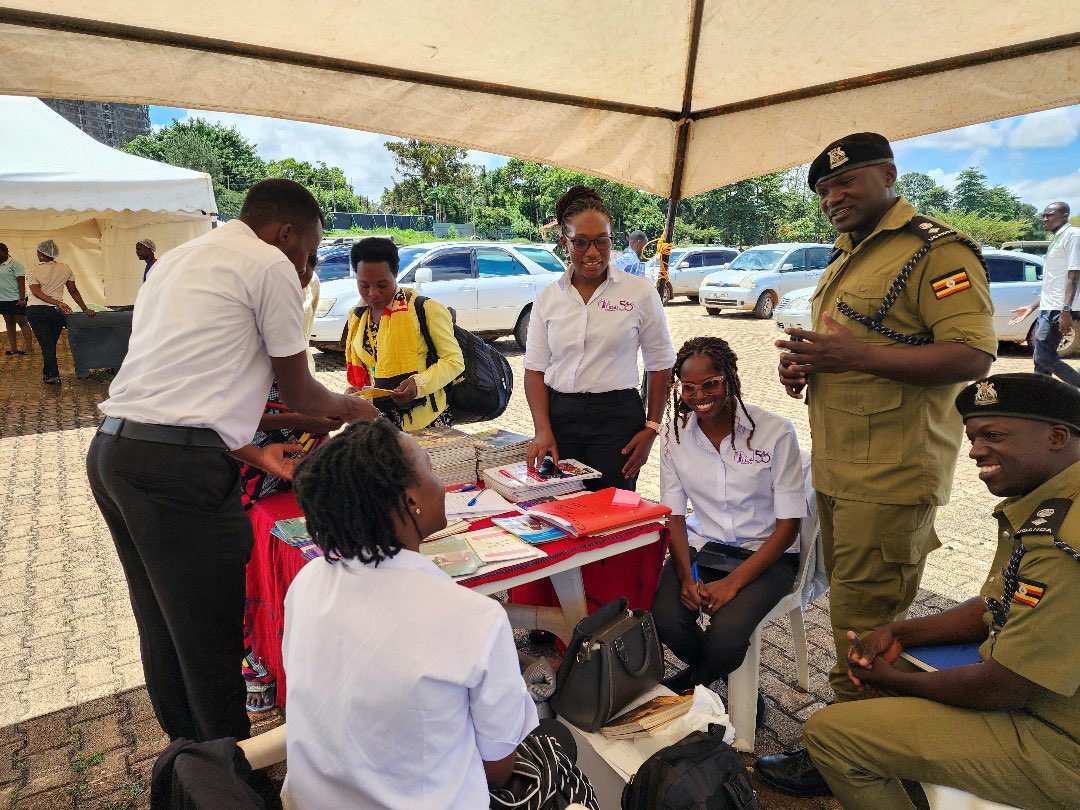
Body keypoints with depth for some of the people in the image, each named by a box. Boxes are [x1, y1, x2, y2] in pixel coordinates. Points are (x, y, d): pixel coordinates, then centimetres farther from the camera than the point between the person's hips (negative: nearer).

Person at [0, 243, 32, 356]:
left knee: (22, 321, -4)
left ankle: (29, 347, 0)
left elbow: (21, 282, -14)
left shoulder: (15, 264, -9)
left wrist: (22, 299, -19)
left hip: (16, 299, -7)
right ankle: (13, 347, 14)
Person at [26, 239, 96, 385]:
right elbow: (74, 291, 3)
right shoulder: (65, 269, 2)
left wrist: (59, 304, -23)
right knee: (52, 343, 14)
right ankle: (47, 373, 25)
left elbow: (37, 292, -17)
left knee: (46, 344, -1)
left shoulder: (33, 271, -5)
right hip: (56, 312, 2)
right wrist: (85, 309, 7)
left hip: (35, 311, -2)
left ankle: (53, 375, -6)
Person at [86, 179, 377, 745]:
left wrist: (252, 451, 19)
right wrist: (348, 407, 22)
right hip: (179, 467, -9)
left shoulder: (177, 259, 22)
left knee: (162, 629, 20)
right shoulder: (270, 264, -4)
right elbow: (297, 390, 2)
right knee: (209, 639, 5)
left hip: (112, 448, 9)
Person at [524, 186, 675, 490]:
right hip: (559, 415, 2)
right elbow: (535, 368, 4)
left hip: (617, 417, -2)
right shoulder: (547, 298, 5)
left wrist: (651, 428, -3)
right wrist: (542, 430, -7)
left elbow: (660, 365, 3)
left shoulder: (640, 292, -1)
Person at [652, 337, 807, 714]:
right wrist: (685, 575, -15)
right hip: (701, 546, 3)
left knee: (725, 635, -28)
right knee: (664, 618, -25)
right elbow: (674, 516, 2)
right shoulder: (674, 435, -2)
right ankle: (718, 676, 10)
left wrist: (734, 582, -19)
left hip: (766, 553, -3)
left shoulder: (775, 432, -14)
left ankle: (694, 682, 9)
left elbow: (788, 524, -10)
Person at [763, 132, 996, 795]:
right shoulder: (849, 255, 17)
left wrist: (855, 356, -26)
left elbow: (973, 356, -20)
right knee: (848, 603, 17)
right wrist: (805, 363, 8)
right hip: (837, 468, 9)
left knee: (863, 618, 1)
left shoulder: (938, 251, -12)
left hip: (891, 477, -9)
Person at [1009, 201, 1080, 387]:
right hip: (1047, 309, 10)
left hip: (1057, 309, -10)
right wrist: (1032, 308, 26)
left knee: (1044, 358, -14)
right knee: (1041, 360, 9)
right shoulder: (1056, 239, 22)